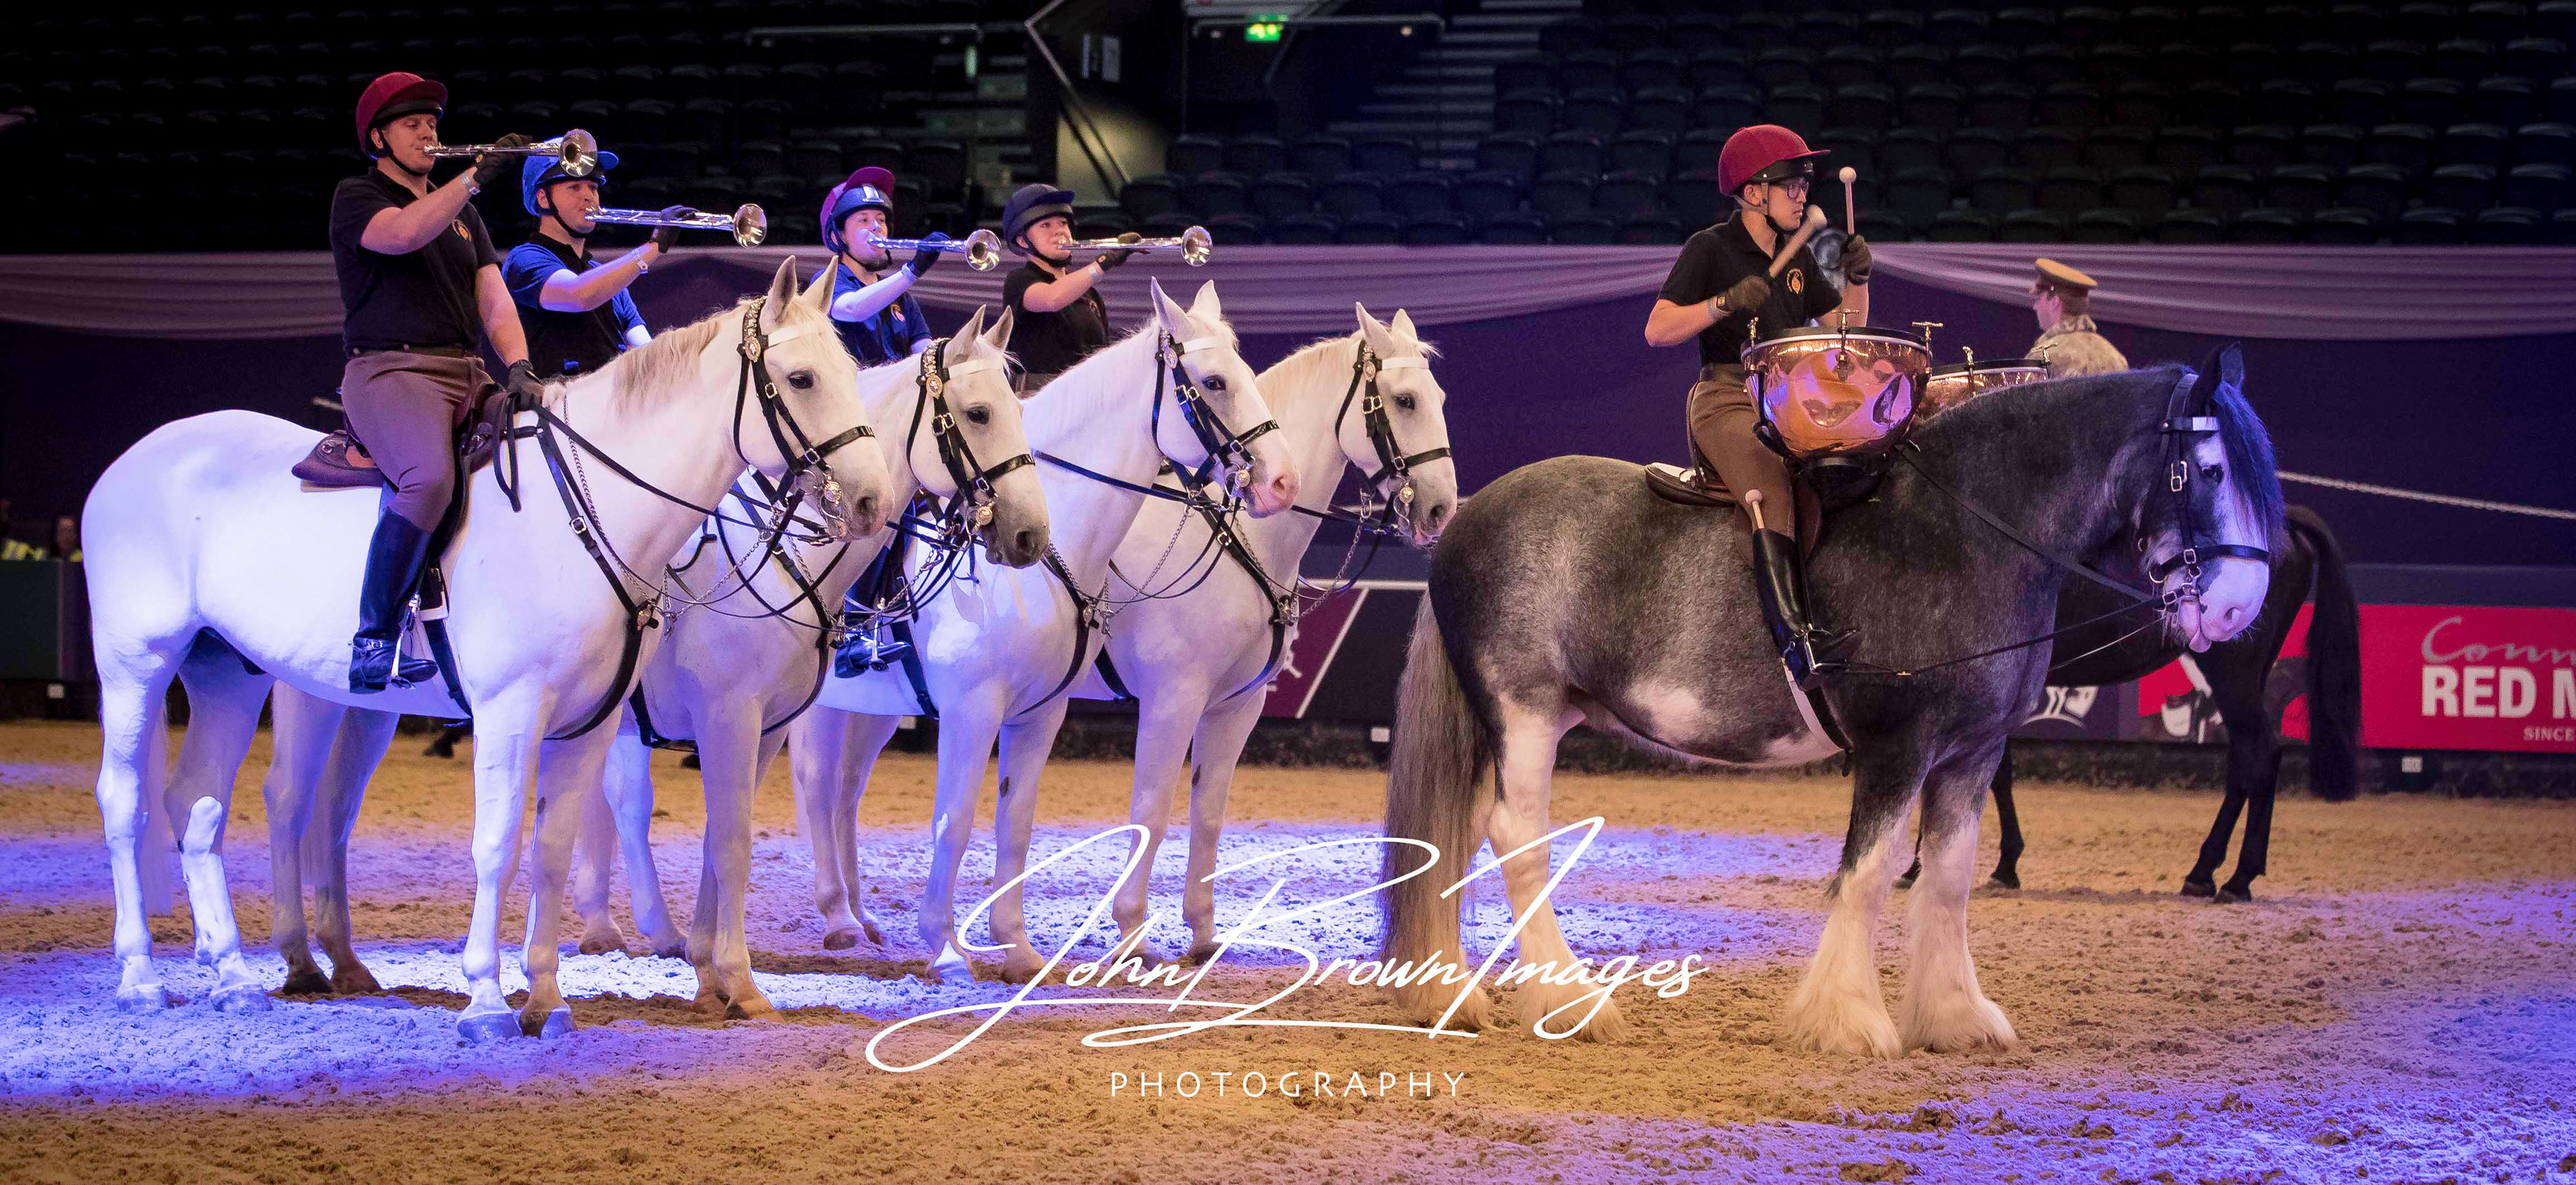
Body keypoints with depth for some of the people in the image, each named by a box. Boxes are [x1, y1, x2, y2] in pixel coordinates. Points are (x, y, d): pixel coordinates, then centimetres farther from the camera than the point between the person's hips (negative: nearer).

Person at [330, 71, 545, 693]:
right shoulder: (356, 197, 6)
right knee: (428, 478, -34)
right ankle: (374, 642, -29)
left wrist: (518, 366, -5)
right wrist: (477, 175, -23)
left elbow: (494, 300, 14)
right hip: (389, 369, -7)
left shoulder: (462, 214, 25)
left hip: (466, 373, 7)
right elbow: (402, 233, -18)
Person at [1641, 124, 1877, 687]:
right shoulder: (1711, 249, 0)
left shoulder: (1798, 256, 20)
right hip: (1726, 402, -7)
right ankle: (1794, 636, -47)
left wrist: (1857, 277, 2)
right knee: (1774, 486, -33)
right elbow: (1657, 329, -9)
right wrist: (1725, 302, -22)